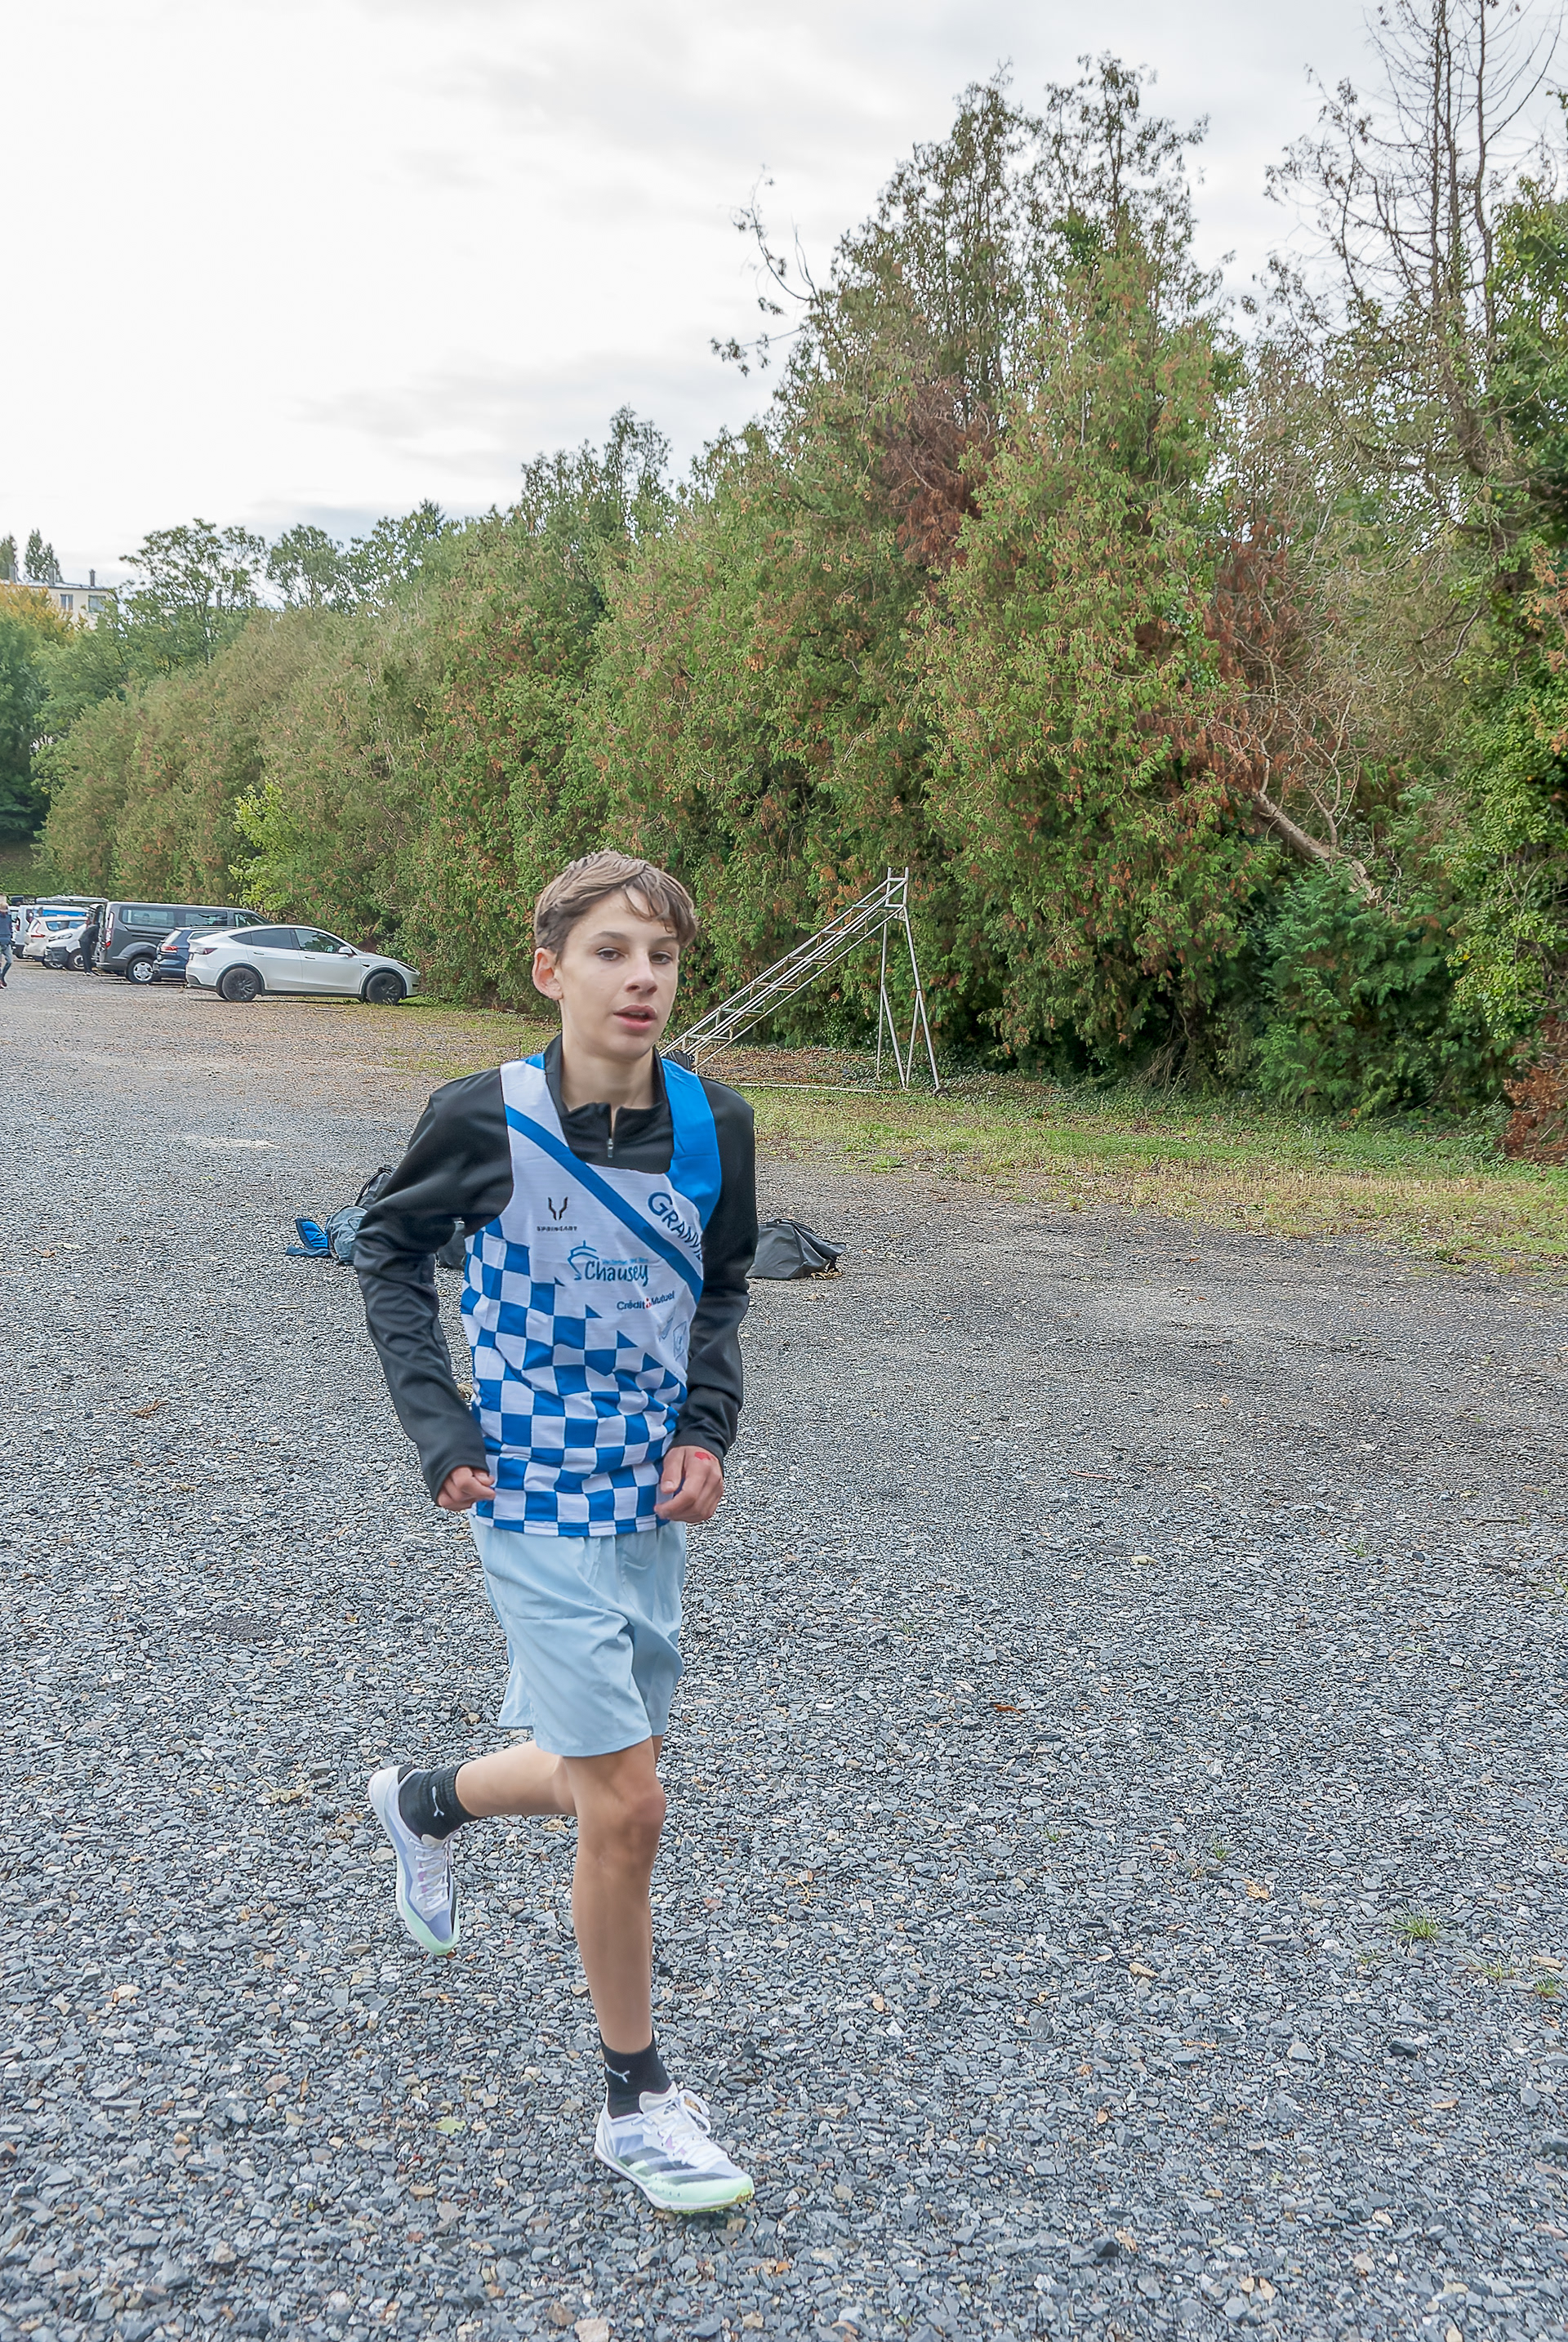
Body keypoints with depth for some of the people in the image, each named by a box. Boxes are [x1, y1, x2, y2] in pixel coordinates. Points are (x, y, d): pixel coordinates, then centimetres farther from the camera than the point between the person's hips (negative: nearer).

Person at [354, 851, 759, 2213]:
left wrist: (708, 1427, -2)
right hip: (536, 1499, -5)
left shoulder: (714, 1127, -4)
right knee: (628, 1804, -6)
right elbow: (390, 1252, 1)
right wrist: (439, 1428, -7)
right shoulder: (488, 1121, -15)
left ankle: (424, 1803, 50)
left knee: (602, 1780, 18)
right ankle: (637, 2101, 15)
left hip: (651, 1495, 5)